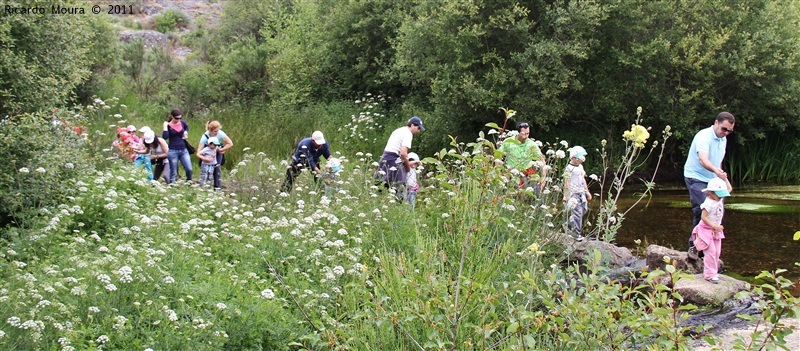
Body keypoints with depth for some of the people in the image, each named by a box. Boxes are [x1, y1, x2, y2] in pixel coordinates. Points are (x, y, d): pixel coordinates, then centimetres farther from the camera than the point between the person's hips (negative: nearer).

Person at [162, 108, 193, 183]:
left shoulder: (182, 123, 4)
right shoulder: (168, 125, -7)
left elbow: (187, 126, 29)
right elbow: (165, 137, -24)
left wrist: (186, 132, 11)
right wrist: (165, 126, -24)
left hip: (183, 150, 4)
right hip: (173, 151, -4)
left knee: (189, 169, -5)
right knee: (173, 173, 2)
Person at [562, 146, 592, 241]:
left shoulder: (580, 167, 12)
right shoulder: (569, 169, -14)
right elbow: (566, 183, -14)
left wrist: (587, 191, 22)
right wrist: (566, 196, -15)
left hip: (581, 193, 9)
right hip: (573, 194, -9)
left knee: (584, 209, 12)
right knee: (577, 212, -9)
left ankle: (569, 224, 29)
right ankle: (577, 233, -1)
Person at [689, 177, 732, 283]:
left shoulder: (720, 199, 3)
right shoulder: (708, 203, -23)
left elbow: (729, 189, 16)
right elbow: (703, 217, -24)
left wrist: (724, 178, 10)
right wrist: (714, 226, -26)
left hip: (716, 230, 9)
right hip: (706, 230, -9)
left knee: (717, 252, 10)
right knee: (710, 252, -11)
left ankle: (713, 272, 19)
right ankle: (710, 274, -7)